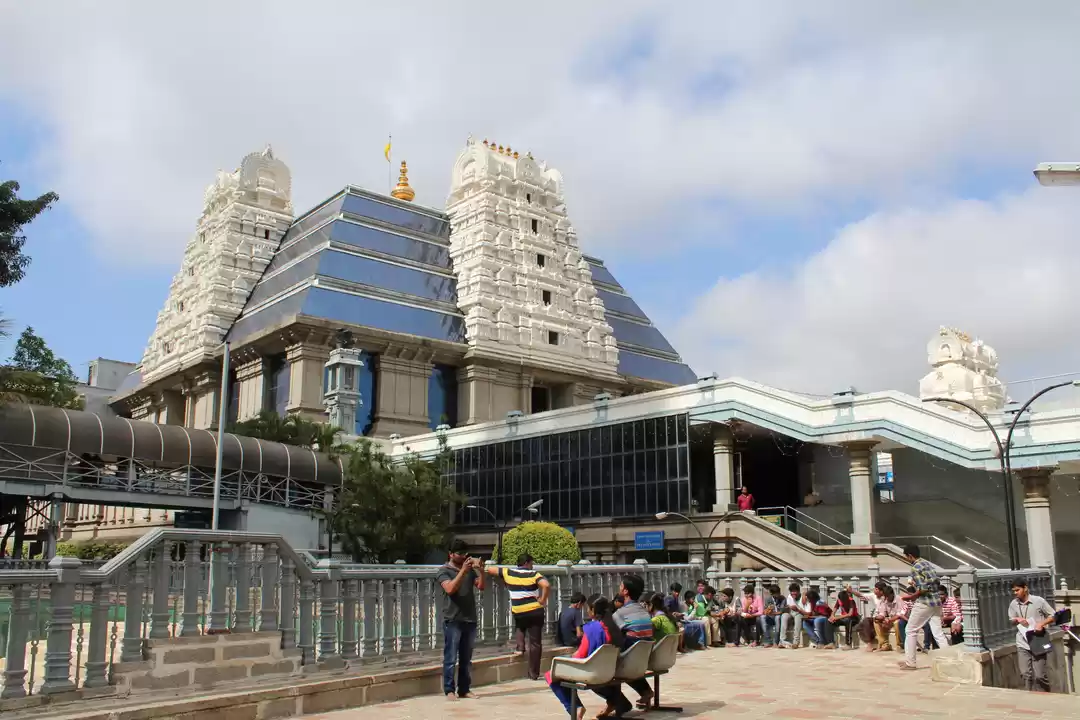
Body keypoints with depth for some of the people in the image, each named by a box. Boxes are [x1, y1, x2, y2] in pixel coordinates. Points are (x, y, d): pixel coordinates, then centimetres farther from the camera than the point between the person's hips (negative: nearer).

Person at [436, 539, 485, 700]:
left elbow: (481, 586, 4)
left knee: (466, 659, 10)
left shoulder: (470, 569, 13)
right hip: (452, 621, -5)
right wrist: (463, 571, -24)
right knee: (450, 658, -2)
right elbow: (450, 589, -19)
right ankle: (449, 690, 5)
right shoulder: (444, 571, -3)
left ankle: (464, 689, 16)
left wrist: (481, 571, -13)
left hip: (470, 620, 5)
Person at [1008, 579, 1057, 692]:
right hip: (1022, 644, 3)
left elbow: (1053, 616, -1)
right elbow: (1011, 620, 15)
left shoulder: (1039, 601, -7)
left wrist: (1041, 623, -16)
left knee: (1039, 675, 0)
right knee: (1026, 674, 2)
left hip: (1038, 642, -3)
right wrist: (1017, 619, -7)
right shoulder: (1013, 604, 2)